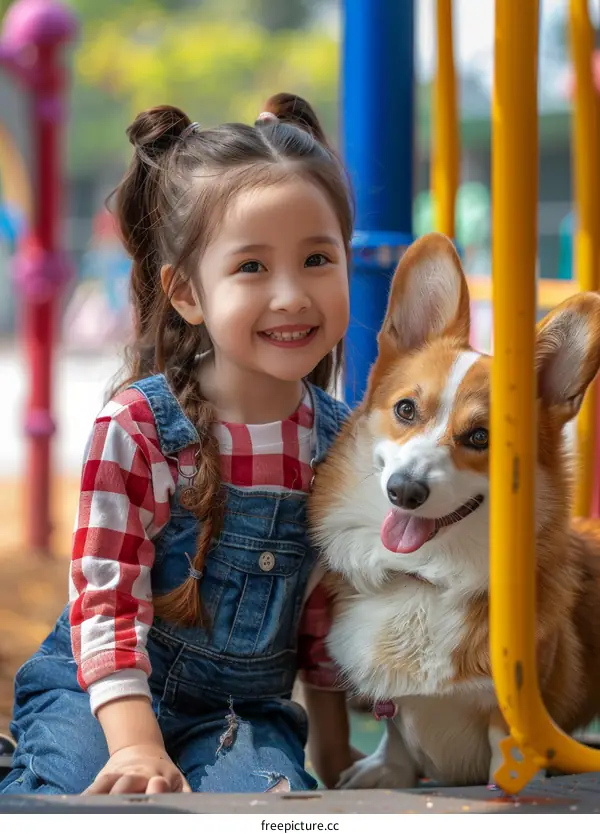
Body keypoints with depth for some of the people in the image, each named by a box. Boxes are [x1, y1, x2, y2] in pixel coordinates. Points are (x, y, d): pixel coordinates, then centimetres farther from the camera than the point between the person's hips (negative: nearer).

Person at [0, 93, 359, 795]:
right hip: (101, 693, -2)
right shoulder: (137, 426, -14)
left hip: (242, 706, 3)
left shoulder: (339, 441, 1)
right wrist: (137, 746, -25)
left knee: (273, 793, -28)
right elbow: (106, 598, -15)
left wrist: (333, 747, 15)